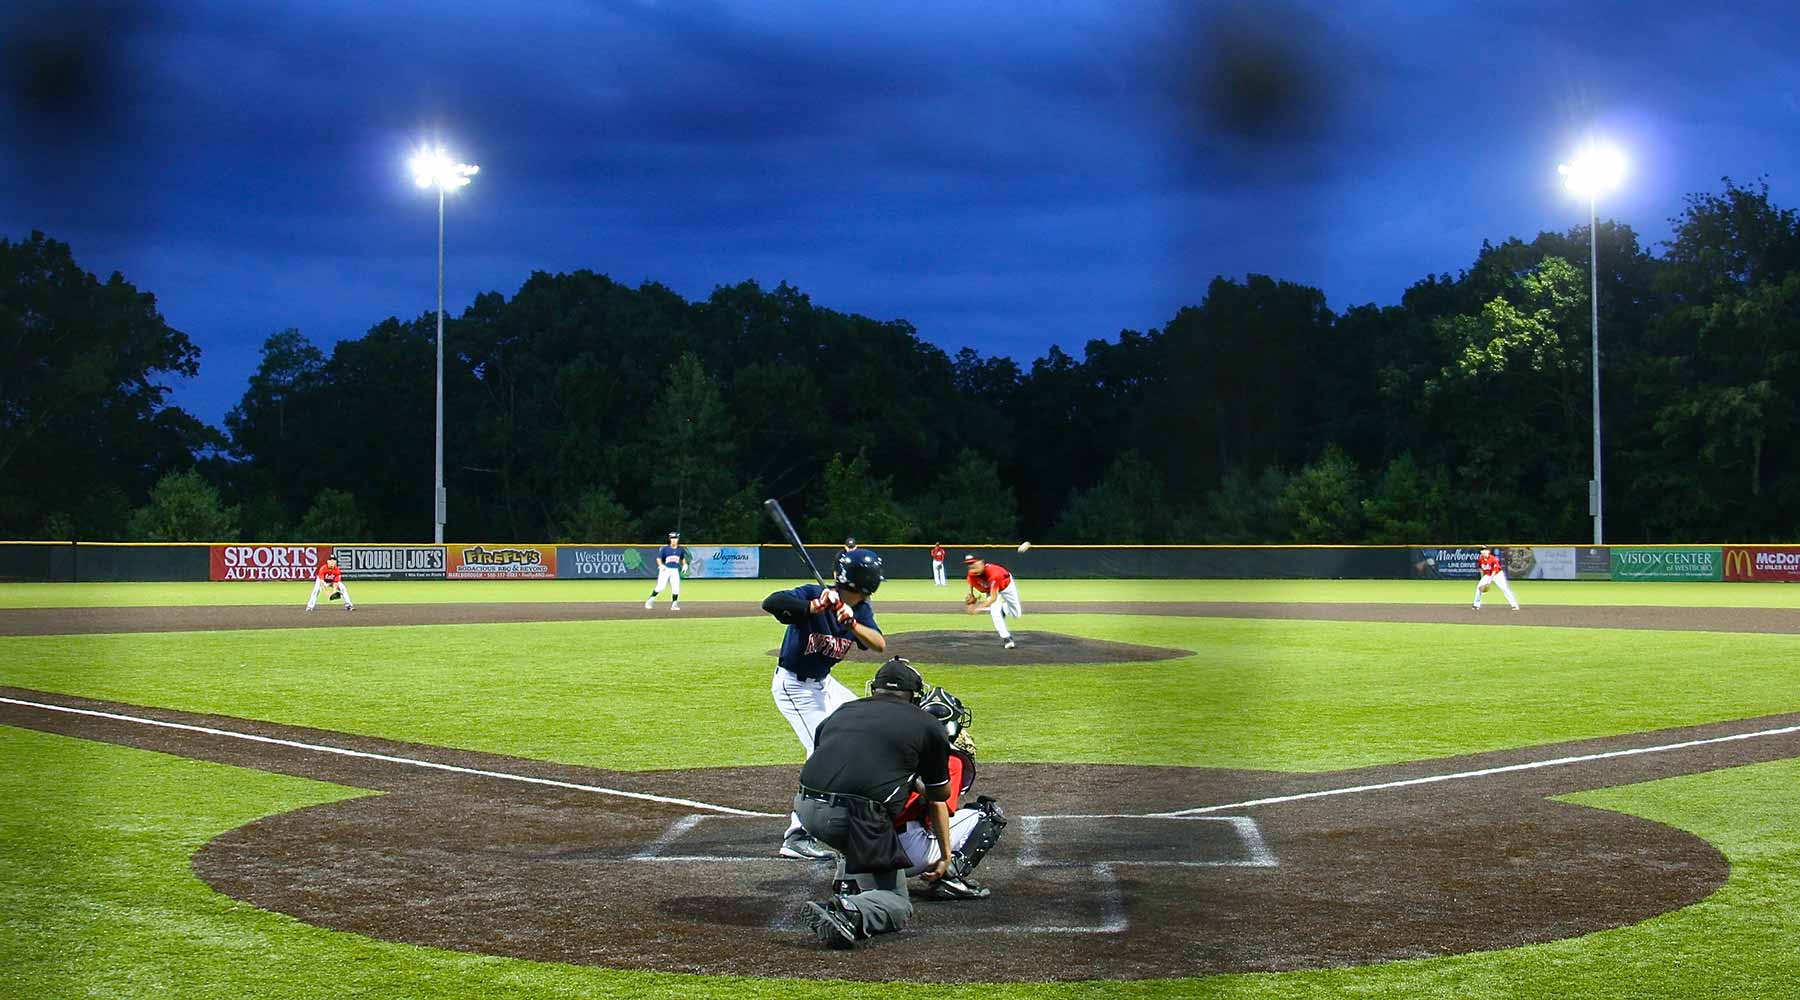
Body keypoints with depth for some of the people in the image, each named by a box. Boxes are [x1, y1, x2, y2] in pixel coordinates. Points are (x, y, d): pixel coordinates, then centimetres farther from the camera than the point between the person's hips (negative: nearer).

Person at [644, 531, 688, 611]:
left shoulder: (680, 549, 6)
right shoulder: (665, 549, -7)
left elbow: (683, 558, 22)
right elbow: (659, 558, -6)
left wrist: (684, 564, 5)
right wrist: (661, 565, -24)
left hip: (675, 571, 4)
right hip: (665, 569, -4)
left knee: (676, 588, -4)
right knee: (660, 587, -12)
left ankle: (674, 604, 10)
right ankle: (650, 600, 4)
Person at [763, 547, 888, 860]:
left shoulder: (860, 609, -6)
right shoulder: (812, 594, -26)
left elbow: (879, 645, -20)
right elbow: (770, 602, -43)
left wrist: (851, 623, -38)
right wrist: (814, 607, -55)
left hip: (823, 683, 8)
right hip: (793, 685, -8)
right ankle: (797, 837, -17)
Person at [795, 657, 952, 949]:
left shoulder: (840, 713, 24)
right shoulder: (928, 725, 15)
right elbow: (940, 795, 24)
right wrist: (945, 856, 41)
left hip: (806, 812, 5)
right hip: (858, 816, -5)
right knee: (898, 905, 12)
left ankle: (846, 890, 21)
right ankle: (851, 913, -20)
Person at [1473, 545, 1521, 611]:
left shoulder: (1493, 559, -25)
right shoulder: (1480, 560, -8)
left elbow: (1495, 570, -23)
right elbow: (1481, 569, 9)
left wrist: (1490, 580, -27)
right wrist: (1483, 579, 7)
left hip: (1497, 574, -5)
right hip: (1487, 575, 5)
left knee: (1504, 588, -14)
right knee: (1479, 587, -6)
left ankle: (1514, 605, -13)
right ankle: (1477, 605, 7)